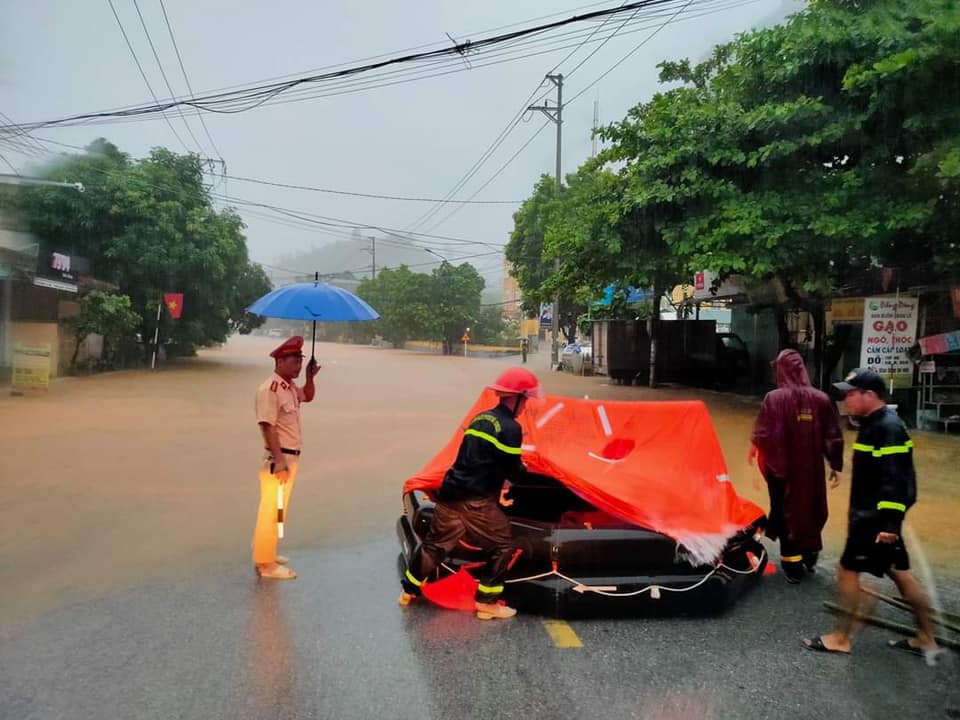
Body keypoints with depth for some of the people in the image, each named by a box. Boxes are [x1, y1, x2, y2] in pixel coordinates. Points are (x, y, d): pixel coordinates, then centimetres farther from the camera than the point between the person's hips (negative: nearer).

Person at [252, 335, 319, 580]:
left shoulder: (290, 386, 9)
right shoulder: (269, 389, -19)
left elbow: (308, 397, 29)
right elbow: (268, 426, -23)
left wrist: (310, 377, 9)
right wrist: (279, 461, -26)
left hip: (291, 457, 10)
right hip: (278, 459, -10)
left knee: (279, 509, 20)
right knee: (271, 511, -3)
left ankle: (267, 554, 33)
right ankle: (265, 564, 5)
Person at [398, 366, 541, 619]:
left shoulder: (480, 418, 13)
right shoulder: (510, 428, -12)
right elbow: (514, 471, -7)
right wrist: (523, 470, 15)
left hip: (451, 493, 8)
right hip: (476, 501, -8)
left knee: (435, 543, 20)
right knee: (503, 546, 8)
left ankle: (409, 590, 32)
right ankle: (486, 602, 12)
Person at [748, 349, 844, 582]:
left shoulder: (774, 398, -14)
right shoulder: (821, 399, -4)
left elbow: (762, 435, -15)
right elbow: (834, 437, 0)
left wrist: (753, 452, 1)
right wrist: (836, 466, 10)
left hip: (782, 468, -3)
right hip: (812, 468, 3)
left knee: (787, 511, 10)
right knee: (813, 510, 21)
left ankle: (792, 564, 15)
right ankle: (810, 557, 37)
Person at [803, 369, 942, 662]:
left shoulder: (889, 428, -20)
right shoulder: (874, 424, 11)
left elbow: (896, 480, -25)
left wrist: (889, 522, -26)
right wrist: (858, 515, 24)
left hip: (877, 519, -10)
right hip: (872, 515, 10)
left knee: (848, 569, -1)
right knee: (899, 572, 16)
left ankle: (840, 638, 12)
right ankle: (926, 639, 26)